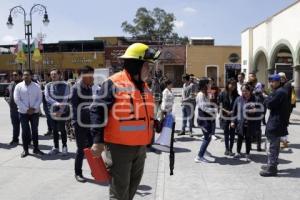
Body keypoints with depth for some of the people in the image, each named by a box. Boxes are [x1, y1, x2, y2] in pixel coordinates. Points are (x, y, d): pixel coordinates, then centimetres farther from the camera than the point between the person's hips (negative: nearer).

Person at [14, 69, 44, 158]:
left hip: (35, 112, 1)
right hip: (23, 112, -1)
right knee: (25, 131, 4)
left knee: (35, 130, 8)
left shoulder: (36, 86, 2)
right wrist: (26, 109, -12)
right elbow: (17, 99, -6)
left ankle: (36, 148, 19)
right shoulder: (18, 86, -1)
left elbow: (39, 98, 0)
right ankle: (25, 150, 13)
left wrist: (34, 108, -12)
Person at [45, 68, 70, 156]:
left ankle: (64, 147, 15)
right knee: (54, 130, 9)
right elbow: (47, 98, -7)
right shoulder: (48, 86, 6)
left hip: (62, 111, -3)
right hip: (52, 111, 3)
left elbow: (65, 99, -9)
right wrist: (58, 104, -22)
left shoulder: (64, 85, -3)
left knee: (62, 129, 0)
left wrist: (60, 111, -16)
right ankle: (55, 147, 20)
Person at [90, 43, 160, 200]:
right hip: (119, 147, -8)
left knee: (132, 187, 21)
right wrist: (98, 140, -19)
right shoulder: (114, 83, -14)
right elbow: (97, 111, -16)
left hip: (140, 147, 8)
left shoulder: (144, 86, 12)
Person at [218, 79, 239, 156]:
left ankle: (230, 150, 12)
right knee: (226, 133, 8)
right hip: (225, 117, -1)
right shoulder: (222, 94, -2)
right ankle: (227, 149, 20)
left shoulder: (236, 95, 3)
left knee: (232, 133, 3)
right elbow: (220, 106, -3)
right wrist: (227, 112, -13)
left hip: (233, 116, 1)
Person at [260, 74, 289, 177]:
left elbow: (269, 104, -20)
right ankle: (272, 164, 30)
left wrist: (270, 95, -4)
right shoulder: (281, 91, 15)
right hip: (278, 123, 11)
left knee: (272, 146, -5)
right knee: (275, 145, 18)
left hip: (275, 123, -11)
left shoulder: (279, 92, -18)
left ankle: (271, 168, 0)